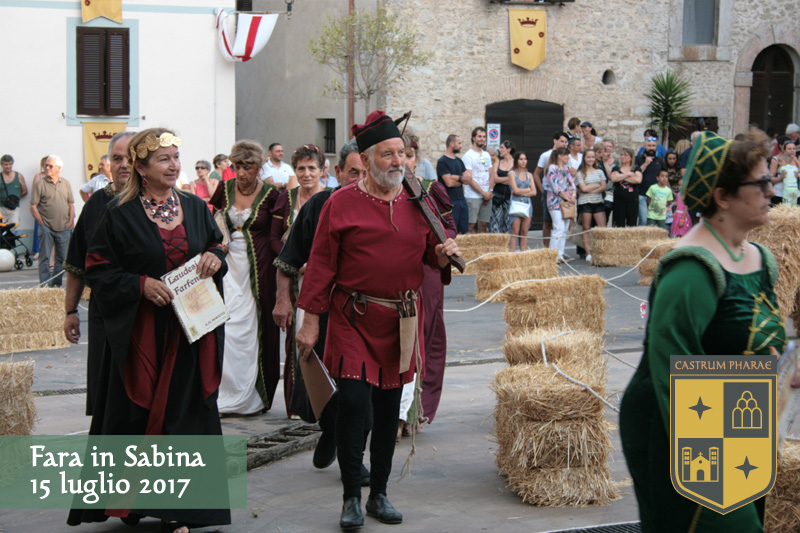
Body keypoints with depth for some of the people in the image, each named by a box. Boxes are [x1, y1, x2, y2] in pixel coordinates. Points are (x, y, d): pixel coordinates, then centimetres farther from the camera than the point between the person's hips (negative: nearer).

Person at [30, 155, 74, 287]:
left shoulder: (66, 184, 10)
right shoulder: (40, 184, -1)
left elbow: (71, 204, 14)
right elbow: (33, 207, -2)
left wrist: (71, 221, 2)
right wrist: (41, 222, -9)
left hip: (64, 227, 3)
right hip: (46, 227, -3)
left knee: (61, 258, 6)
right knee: (45, 258, -4)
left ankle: (56, 283, 15)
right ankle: (45, 285, -2)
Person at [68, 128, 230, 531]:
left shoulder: (195, 208, 9)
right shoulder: (120, 214, -2)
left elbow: (217, 245, 19)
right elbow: (98, 271, -2)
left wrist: (215, 258, -5)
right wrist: (140, 285, -17)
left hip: (192, 330, 3)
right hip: (142, 332, -3)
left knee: (185, 412, 1)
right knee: (139, 412, -1)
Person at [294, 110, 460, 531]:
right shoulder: (341, 203, -5)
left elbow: (430, 254, 17)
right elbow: (321, 264, -5)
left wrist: (443, 255, -6)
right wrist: (310, 319, -8)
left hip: (402, 321, 4)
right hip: (354, 319, -4)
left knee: (389, 406, 10)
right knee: (353, 401, -11)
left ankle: (379, 494, 22)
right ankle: (352, 498, 2)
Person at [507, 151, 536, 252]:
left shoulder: (529, 175, 15)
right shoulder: (512, 174, 1)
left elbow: (534, 192, 6)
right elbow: (516, 190, -9)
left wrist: (521, 192, -6)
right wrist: (528, 190, 2)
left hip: (527, 203, 5)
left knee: (525, 232, 3)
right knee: (515, 232, -9)